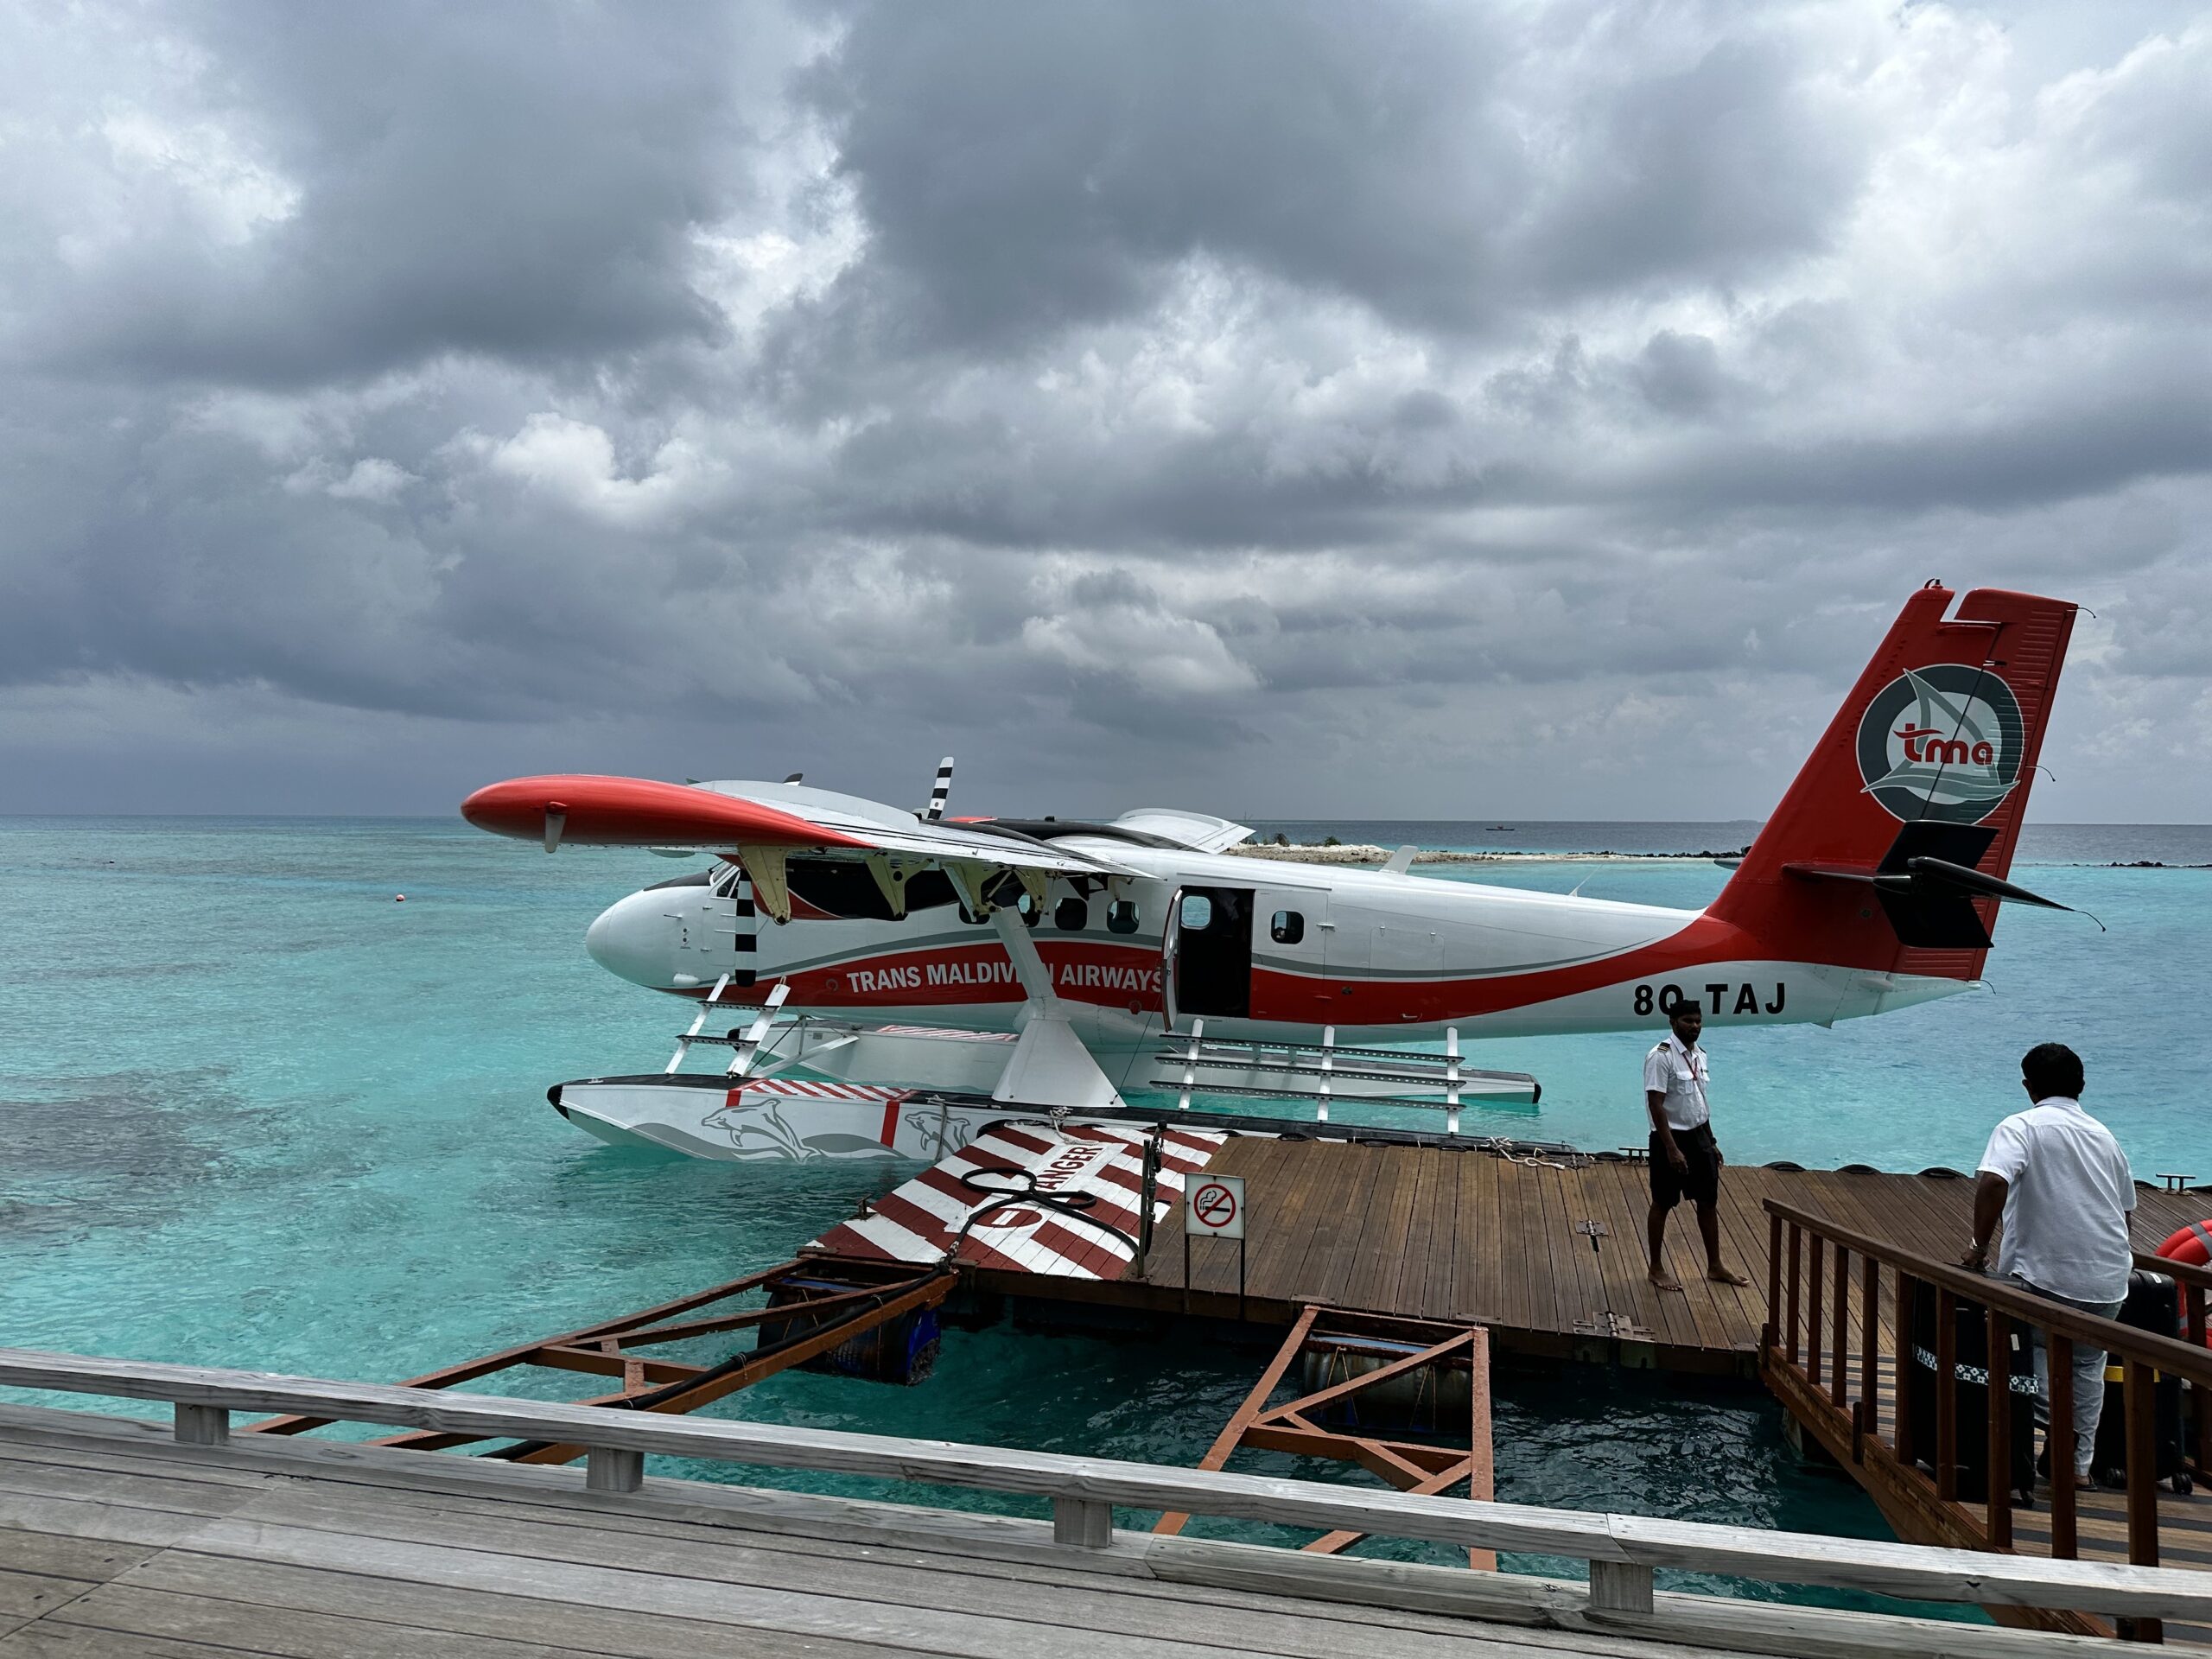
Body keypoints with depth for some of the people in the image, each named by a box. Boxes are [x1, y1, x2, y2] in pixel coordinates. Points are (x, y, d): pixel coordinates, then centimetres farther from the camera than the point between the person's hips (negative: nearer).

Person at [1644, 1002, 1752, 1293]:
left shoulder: (1699, 1055, 7)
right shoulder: (1661, 1056, -19)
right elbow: (1656, 1105, -21)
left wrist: (1711, 1141, 17)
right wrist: (1672, 1149, -24)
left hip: (1698, 1136, 8)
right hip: (1670, 1138, -8)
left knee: (1709, 1201, 14)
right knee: (1663, 1204, 5)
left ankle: (1715, 1266, 27)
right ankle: (1657, 1268, 17)